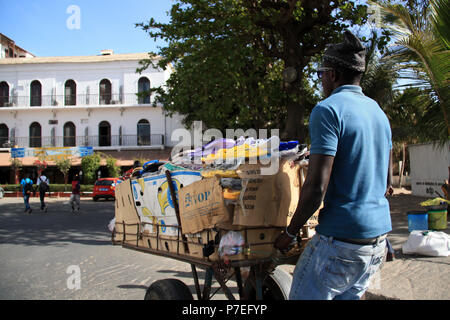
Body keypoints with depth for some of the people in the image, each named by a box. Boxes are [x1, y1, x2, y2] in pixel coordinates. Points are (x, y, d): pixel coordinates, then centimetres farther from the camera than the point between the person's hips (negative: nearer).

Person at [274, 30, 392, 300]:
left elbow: (316, 187, -20)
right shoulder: (379, 112, 13)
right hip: (379, 237, 8)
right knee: (350, 295, 20)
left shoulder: (328, 110, -14)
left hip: (341, 240, -8)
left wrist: (290, 233, -8)